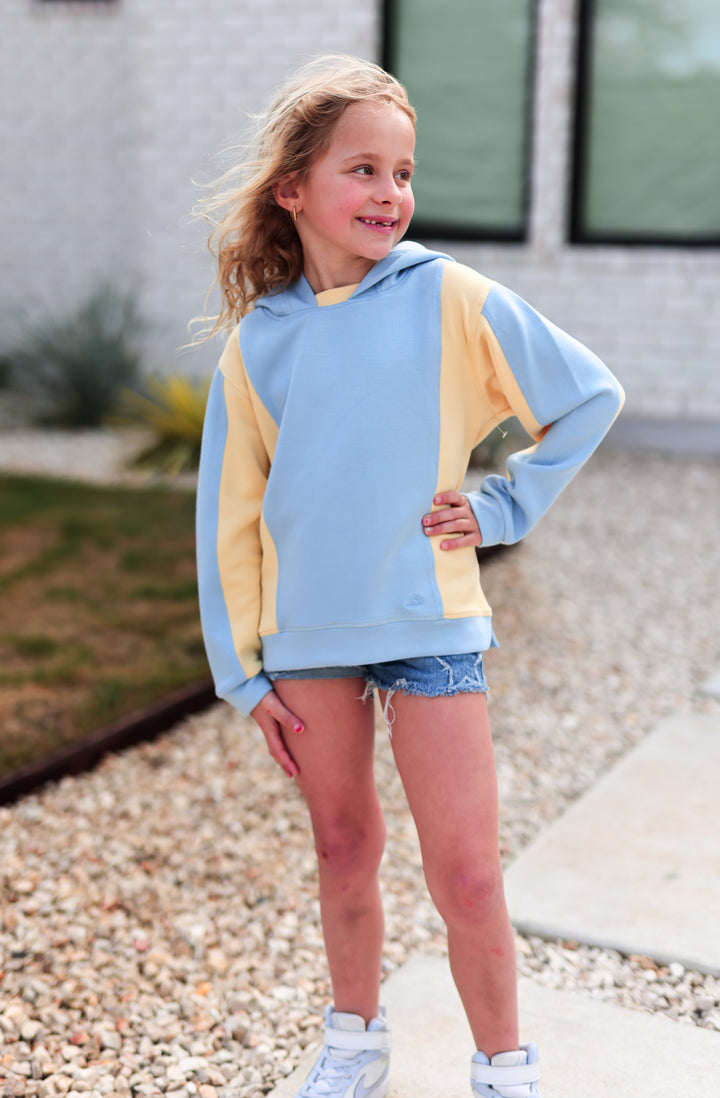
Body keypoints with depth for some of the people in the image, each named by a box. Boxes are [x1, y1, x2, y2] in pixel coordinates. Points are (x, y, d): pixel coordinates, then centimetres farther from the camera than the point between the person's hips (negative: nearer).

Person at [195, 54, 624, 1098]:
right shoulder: (256, 345, 0)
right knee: (343, 850, 16)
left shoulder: (451, 300, -7)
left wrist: (505, 506, -2)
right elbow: (229, 521, 5)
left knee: (466, 875, -1)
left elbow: (590, 396, 3)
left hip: (429, 625, -2)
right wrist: (243, 672, 4)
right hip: (306, 638, 3)